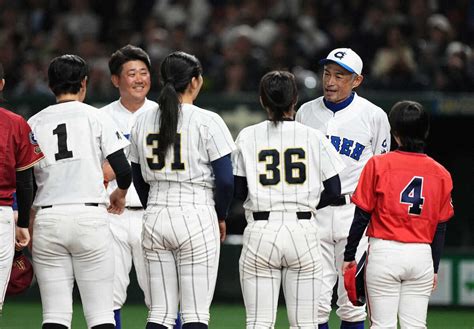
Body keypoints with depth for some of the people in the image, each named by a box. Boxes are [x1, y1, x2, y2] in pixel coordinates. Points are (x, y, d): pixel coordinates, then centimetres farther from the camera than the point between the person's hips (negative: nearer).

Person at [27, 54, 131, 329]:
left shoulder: (34, 123, 10)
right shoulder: (96, 117, 3)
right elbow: (124, 170, -2)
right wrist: (120, 193, 20)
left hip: (47, 221, 2)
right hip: (90, 218, -2)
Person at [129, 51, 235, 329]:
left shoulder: (143, 121, 8)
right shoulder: (207, 121, -7)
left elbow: (139, 179, 14)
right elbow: (226, 179, -9)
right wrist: (221, 217, 7)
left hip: (155, 220, 5)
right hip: (196, 216, -5)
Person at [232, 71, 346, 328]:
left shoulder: (247, 137, 2)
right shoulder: (313, 137, 2)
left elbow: (238, 192, 3)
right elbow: (333, 190, 2)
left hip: (260, 231, 0)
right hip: (302, 230, 0)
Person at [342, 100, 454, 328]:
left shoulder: (378, 165, -5)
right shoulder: (440, 173, 4)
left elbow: (362, 215, -4)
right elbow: (440, 227, 8)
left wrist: (349, 255, 4)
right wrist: (434, 267, 17)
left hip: (385, 252, -3)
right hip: (422, 256, 3)